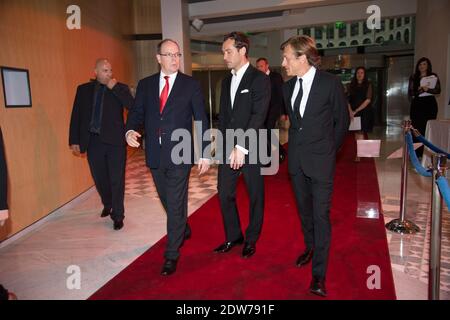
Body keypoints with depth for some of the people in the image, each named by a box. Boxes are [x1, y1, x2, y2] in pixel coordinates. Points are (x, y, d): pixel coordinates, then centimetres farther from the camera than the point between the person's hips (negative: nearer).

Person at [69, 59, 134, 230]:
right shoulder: (83, 89, 8)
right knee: (99, 178, 15)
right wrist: (74, 140, 5)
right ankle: (107, 204, 41)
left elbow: (133, 106, -16)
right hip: (93, 141, 3)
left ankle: (117, 215, 17)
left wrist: (115, 88, -17)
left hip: (115, 141, -3)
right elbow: (76, 116, 8)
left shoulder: (120, 88, 1)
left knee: (117, 180, 2)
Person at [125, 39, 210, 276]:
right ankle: (183, 230, 46)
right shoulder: (145, 84, 8)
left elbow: (201, 120, -2)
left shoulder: (191, 84, -1)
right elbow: (137, 112, 8)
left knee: (175, 204, 0)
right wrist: (130, 131, -15)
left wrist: (205, 154, -5)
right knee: (168, 201, 18)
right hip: (155, 155, 4)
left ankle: (171, 255, 14)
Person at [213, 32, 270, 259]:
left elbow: (258, 116, -15)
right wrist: (222, 145, 6)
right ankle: (233, 236, 26)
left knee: (255, 196, 8)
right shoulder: (226, 81, 14)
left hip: (251, 148, -6)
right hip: (228, 149, 6)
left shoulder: (260, 79, -7)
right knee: (224, 193, 8)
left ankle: (251, 239, 26)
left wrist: (241, 147, -20)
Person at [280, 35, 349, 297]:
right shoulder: (288, 86, 5)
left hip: (321, 160, -5)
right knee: (304, 209, 17)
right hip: (296, 159, 5)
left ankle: (319, 274, 9)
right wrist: (297, 146, 13)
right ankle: (310, 248, 40)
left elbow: (342, 120, 0)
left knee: (321, 214, -1)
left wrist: (328, 149, 6)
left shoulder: (331, 83, -10)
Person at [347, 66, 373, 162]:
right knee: (357, 133, 4)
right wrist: (350, 111, -13)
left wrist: (356, 111, -14)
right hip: (353, 112, 3)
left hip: (364, 112, -3)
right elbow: (347, 99, 2)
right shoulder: (351, 85, 8)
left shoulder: (368, 85, 0)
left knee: (360, 133, -9)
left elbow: (368, 100, -8)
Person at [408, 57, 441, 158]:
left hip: (430, 104, -1)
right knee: (416, 128, -2)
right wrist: (418, 91, -13)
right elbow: (410, 92, 5)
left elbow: (438, 90, -3)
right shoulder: (413, 77, 9)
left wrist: (427, 89, -19)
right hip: (417, 104, 1)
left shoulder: (434, 76, 6)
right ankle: (416, 152, 3)